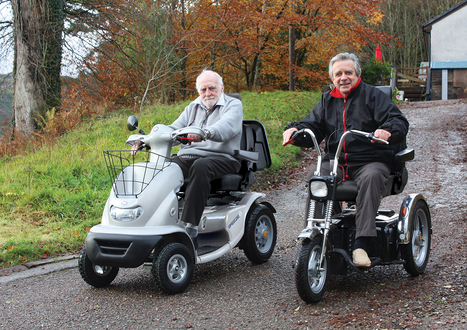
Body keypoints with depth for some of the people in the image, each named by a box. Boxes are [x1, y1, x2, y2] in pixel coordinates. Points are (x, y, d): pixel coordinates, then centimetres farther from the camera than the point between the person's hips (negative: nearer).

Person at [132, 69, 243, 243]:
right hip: (186, 157, 5)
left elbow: (226, 127, -17)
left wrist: (206, 132, -40)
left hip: (221, 158, -5)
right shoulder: (193, 108, 24)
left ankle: (191, 227, -41)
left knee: (200, 167, -39)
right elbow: (174, 129, 13)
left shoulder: (233, 105, 6)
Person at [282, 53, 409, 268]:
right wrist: (294, 129, -9)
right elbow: (312, 125, 15)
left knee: (370, 177, -37)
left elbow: (400, 122, -5)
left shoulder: (372, 95, 5)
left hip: (370, 161, -3)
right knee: (314, 176, -27)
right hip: (336, 162, 3)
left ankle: (361, 244, -41)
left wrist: (388, 131, -29)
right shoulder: (327, 101, 19)